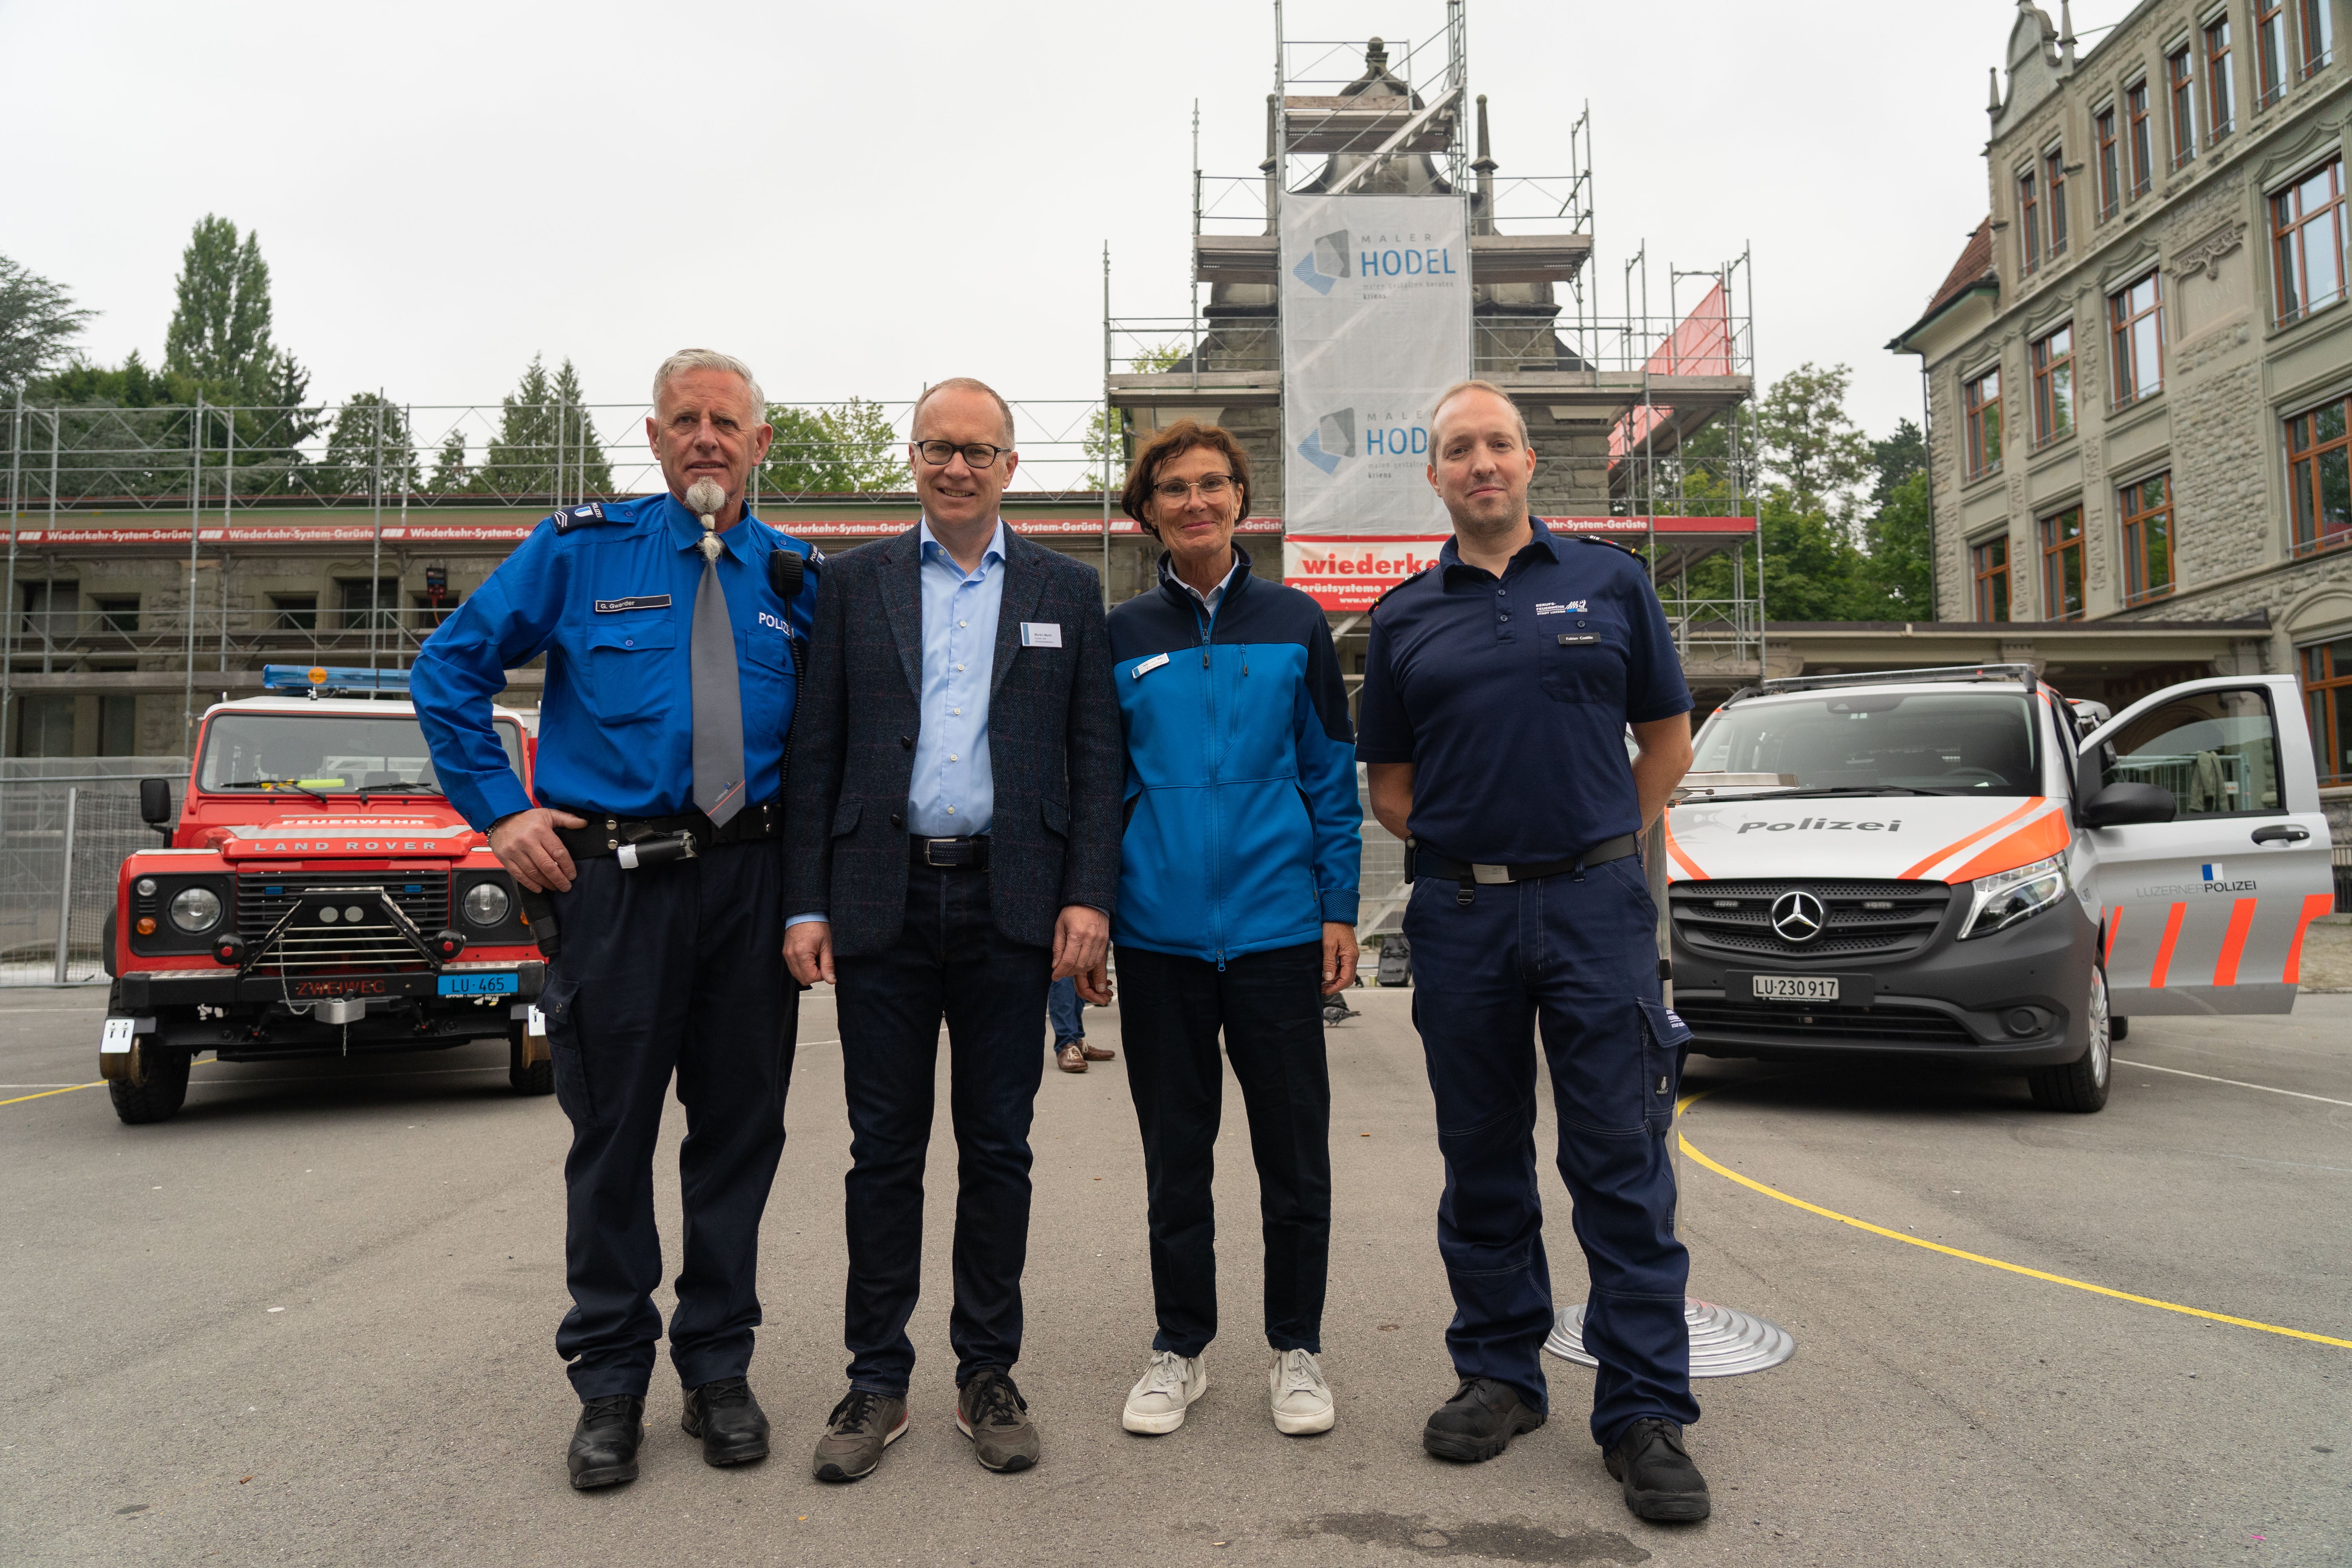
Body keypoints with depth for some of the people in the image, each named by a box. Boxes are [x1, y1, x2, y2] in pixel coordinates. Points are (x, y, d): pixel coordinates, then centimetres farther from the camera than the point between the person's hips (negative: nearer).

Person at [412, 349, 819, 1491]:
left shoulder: (796, 577, 9)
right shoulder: (580, 550, 3)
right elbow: (448, 668, 6)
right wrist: (500, 810, -1)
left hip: (749, 878, 2)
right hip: (612, 876, -2)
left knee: (740, 1126, 8)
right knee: (612, 1130, 5)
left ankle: (718, 1370, 24)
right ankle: (609, 1384, 21)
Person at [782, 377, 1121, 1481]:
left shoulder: (1067, 590, 9)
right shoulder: (854, 583, 9)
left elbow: (1095, 756, 5)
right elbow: (817, 754, 5)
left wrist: (1089, 897, -6)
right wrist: (805, 905, -1)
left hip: (1010, 903, 0)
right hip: (883, 902, 0)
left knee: (997, 1150, 8)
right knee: (884, 1149, 7)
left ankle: (988, 1375, 21)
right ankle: (876, 1381, 19)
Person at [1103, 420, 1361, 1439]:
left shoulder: (1294, 624, 6)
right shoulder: (1123, 637, 7)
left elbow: (1332, 773, 6)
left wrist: (1339, 909, 0)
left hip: (1276, 925, 0)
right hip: (1159, 934, 1)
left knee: (1294, 1151, 6)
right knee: (1175, 1154, 10)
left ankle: (1296, 1351, 23)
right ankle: (1179, 1348, 25)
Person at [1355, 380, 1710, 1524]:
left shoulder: (1608, 580, 7)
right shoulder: (1405, 616, 10)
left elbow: (1669, 736, 11)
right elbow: (1388, 784, 14)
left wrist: (1602, 843, 4)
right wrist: (1461, 844, 2)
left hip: (1594, 906, -1)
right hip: (1459, 915, 2)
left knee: (1622, 1161, -1)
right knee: (1481, 1160, 10)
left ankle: (1646, 1410, 8)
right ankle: (1497, 1375, 24)